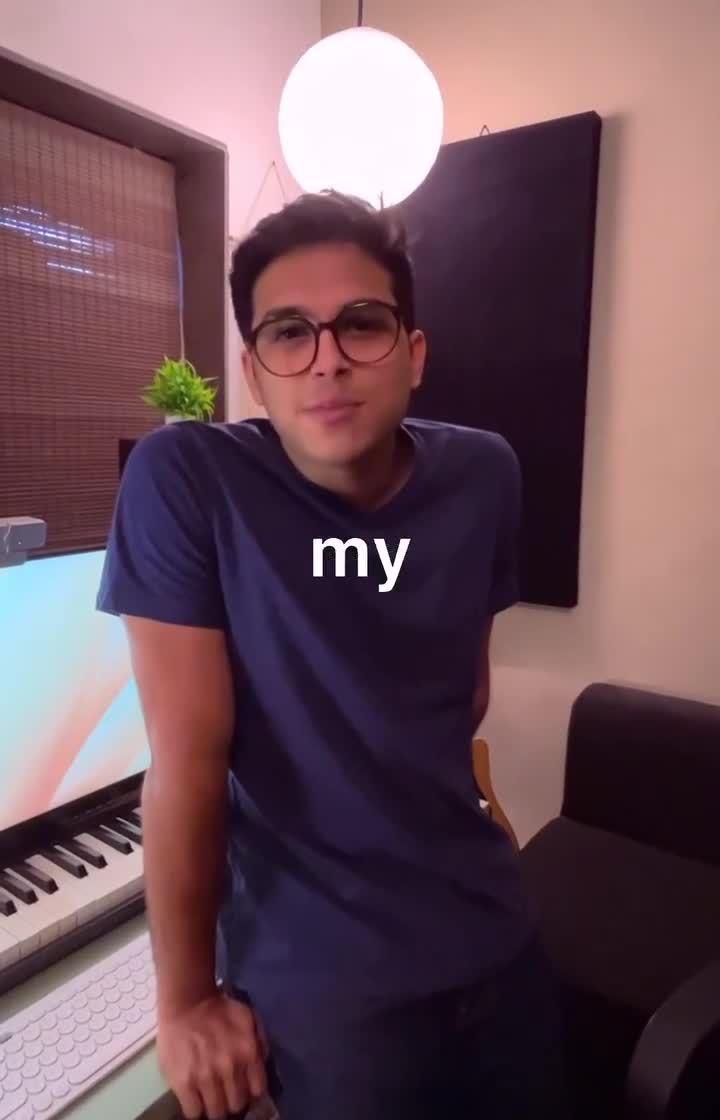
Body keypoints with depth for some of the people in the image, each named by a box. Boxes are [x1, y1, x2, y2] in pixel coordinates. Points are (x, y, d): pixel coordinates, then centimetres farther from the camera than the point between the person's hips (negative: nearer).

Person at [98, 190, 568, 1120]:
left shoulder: (483, 476, -6)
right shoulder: (182, 480, -20)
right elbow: (188, 760, -18)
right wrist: (188, 998, -9)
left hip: (490, 933, 5)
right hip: (319, 979, -4)